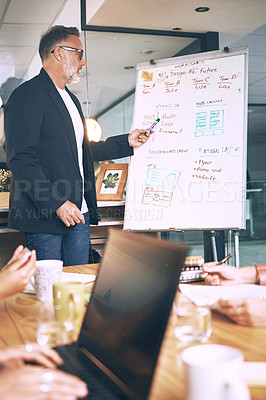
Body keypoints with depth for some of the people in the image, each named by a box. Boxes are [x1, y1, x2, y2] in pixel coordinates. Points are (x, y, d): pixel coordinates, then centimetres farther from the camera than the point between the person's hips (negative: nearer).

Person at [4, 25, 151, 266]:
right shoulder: (27, 96, -9)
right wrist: (57, 204, -21)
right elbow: (20, 159, -18)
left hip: (78, 212, 9)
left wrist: (127, 142, 20)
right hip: (44, 218, -8)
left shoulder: (71, 99, 22)